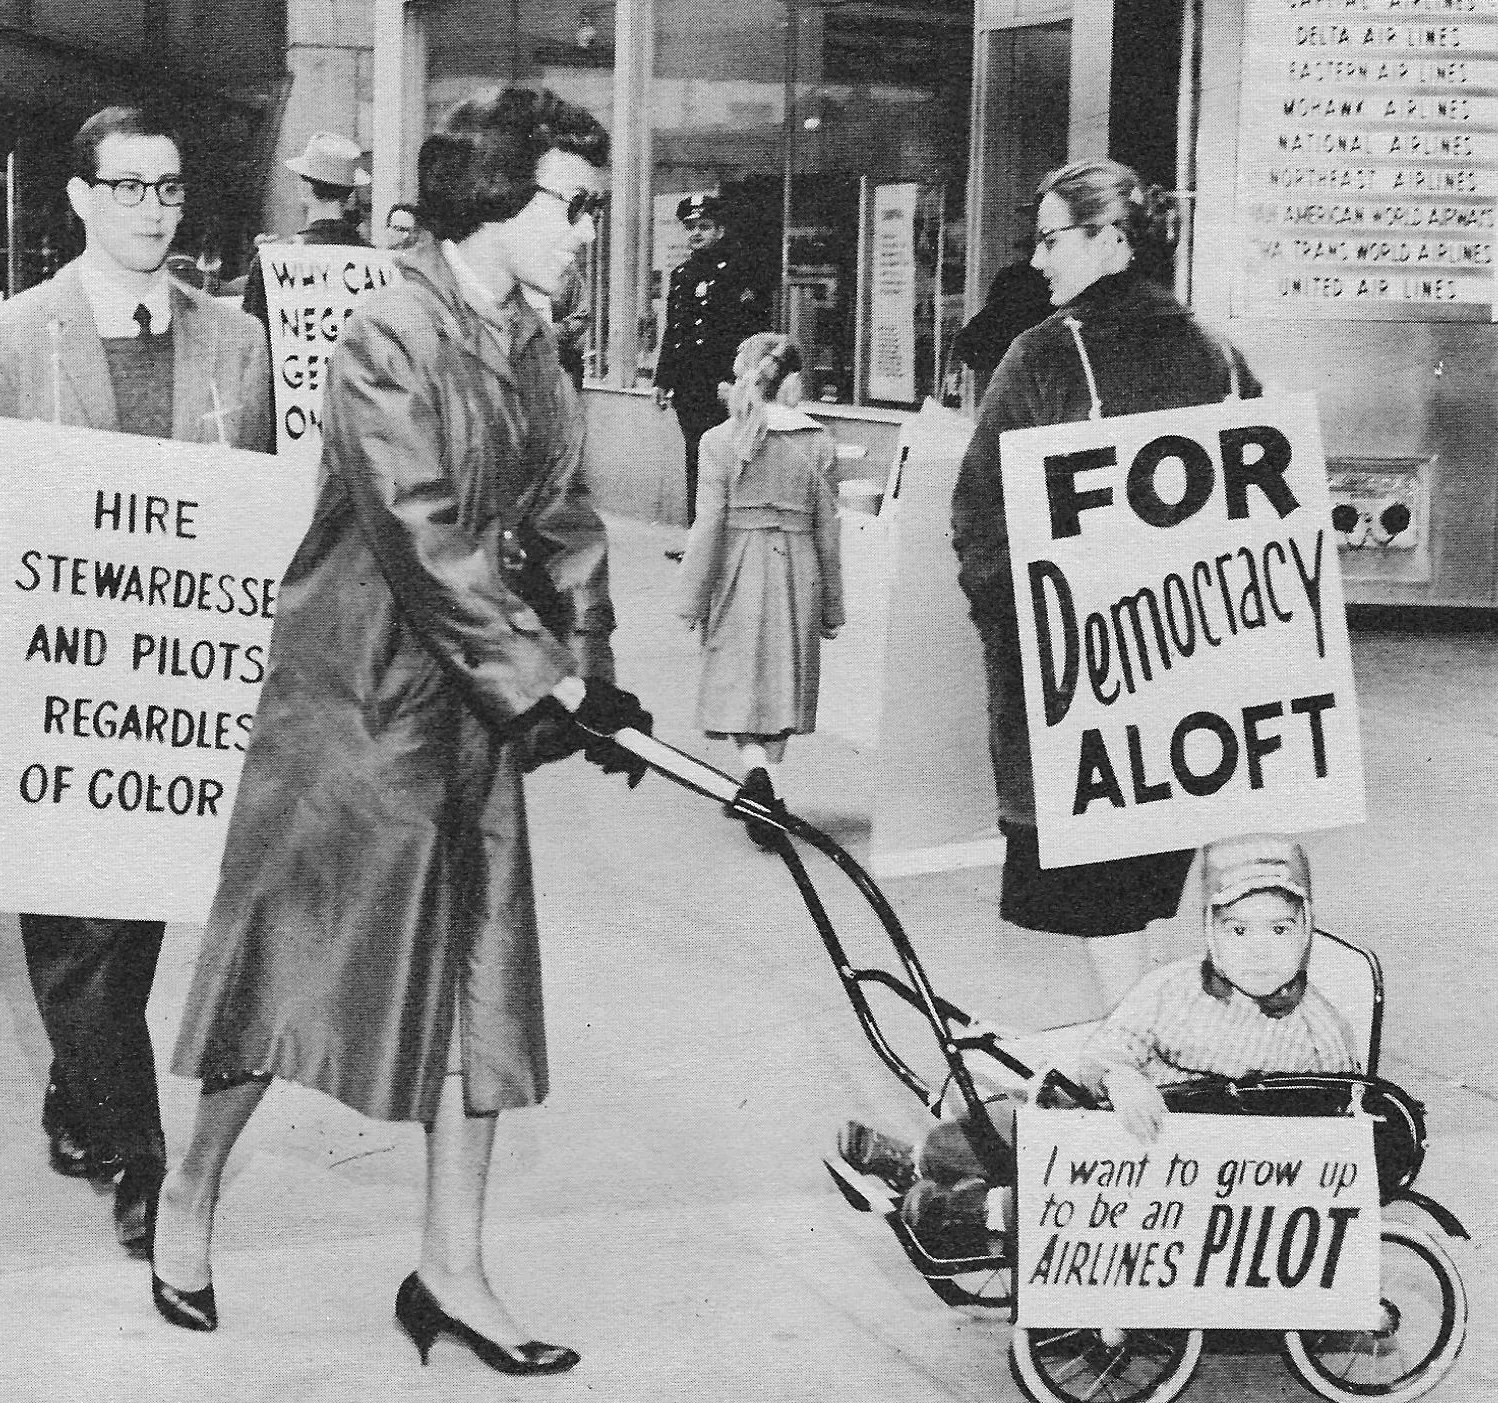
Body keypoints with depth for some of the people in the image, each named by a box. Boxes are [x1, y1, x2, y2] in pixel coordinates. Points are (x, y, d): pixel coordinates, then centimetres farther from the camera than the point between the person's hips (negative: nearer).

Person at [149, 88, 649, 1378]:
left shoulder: (529, 349, 9)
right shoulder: (390, 337, -16)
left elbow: (564, 520, 7)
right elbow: (426, 543, -22)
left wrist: (592, 672, -5)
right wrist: (541, 684, -22)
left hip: (479, 703, 8)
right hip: (358, 691, -7)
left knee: (482, 979, 6)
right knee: (295, 963, 3)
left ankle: (452, 1273, 15)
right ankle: (186, 1210, 25)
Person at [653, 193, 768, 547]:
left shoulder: (732, 272, -5)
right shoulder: (680, 275, 17)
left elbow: (748, 331, -12)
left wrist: (730, 380, -18)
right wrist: (662, 380, 18)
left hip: (717, 386, -7)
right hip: (686, 386, 7)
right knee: (695, 461, 10)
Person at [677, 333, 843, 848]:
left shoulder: (720, 441, -7)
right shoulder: (816, 441, -1)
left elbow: (709, 524, -8)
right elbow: (826, 529, 2)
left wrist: (692, 595, -1)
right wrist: (832, 606, 10)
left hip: (739, 572, -2)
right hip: (797, 572, 2)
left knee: (738, 682, 4)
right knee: (782, 682, 14)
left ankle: (755, 772, -20)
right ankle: (761, 785, 23)